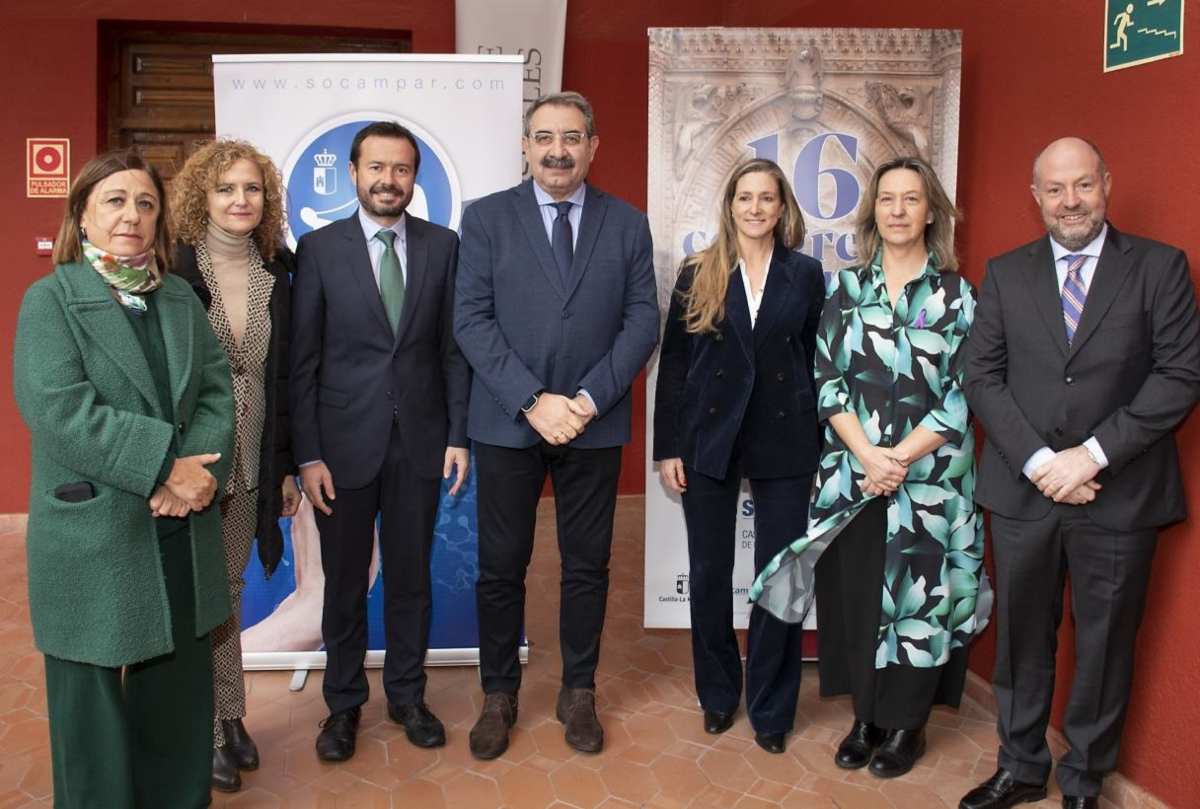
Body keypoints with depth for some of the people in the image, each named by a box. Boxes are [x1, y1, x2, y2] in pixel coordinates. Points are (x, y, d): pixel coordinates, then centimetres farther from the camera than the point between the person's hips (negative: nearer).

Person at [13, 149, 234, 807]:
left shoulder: (180, 297, 11)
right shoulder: (50, 300, -4)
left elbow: (216, 390, 4)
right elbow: (56, 406, -17)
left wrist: (203, 470, -14)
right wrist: (161, 467, -21)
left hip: (182, 534, 4)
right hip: (93, 539, -4)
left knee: (178, 690, 14)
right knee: (94, 695, 11)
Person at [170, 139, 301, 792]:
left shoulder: (275, 275, 5)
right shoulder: (172, 272, -8)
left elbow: (280, 376, 9)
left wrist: (285, 465, 9)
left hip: (250, 462, 4)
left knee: (228, 588, 15)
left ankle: (229, 716, 29)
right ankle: (203, 730, 22)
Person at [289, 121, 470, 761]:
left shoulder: (442, 245, 3)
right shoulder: (319, 248, -2)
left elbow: (452, 346, 4)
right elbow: (302, 359, -4)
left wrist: (458, 435, -1)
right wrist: (307, 454, -8)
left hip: (419, 442, 2)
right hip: (344, 443, -1)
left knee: (411, 577, 13)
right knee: (344, 583, 11)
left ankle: (406, 695, 31)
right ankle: (344, 703, 30)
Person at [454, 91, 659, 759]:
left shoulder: (628, 224, 5)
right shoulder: (486, 218, 1)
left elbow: (643, 320, 0)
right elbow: (471, 320, -6)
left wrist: (589, 399, -12)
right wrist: (533, 401, -15)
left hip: (595, 424, 1)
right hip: (507, 423, -1)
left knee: (588, 566, 11)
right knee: (501, 567, 8)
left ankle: (580, 692, 28)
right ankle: (499, 695, 26)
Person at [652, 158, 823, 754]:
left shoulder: (806, 275, 4)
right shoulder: (697, 274, 3)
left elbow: (819, 363, 6)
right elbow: (673, 364, 2)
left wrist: (819, 446, 1)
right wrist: (668, 447, -3)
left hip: (785, 442, 0)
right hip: (709, 440, 0)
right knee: (709, 575, 9)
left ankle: (771, 709, 22)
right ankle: (717, 694, 29)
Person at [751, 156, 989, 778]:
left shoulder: (958, 296, 2)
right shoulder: (845, 289, 6)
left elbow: (962, 397, -4)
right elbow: (828, 382, 0)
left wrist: (900, 457, -13)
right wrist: (867, 453, -12)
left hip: (930, 478, -1)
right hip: (852, 475, 2)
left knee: (917, 597, 6)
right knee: (855, 595, 6)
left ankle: (906, 725, 23)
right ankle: (867, 718, 24)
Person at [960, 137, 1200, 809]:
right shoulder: (1005, 274, 7)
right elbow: (983, 377, 2)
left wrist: (1091, 455, -14)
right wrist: (1039, 462, -10)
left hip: (1120, 496, -1)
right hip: (1023, 490, 2)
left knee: (1104, 646, 11)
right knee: (1023, 639, 13)